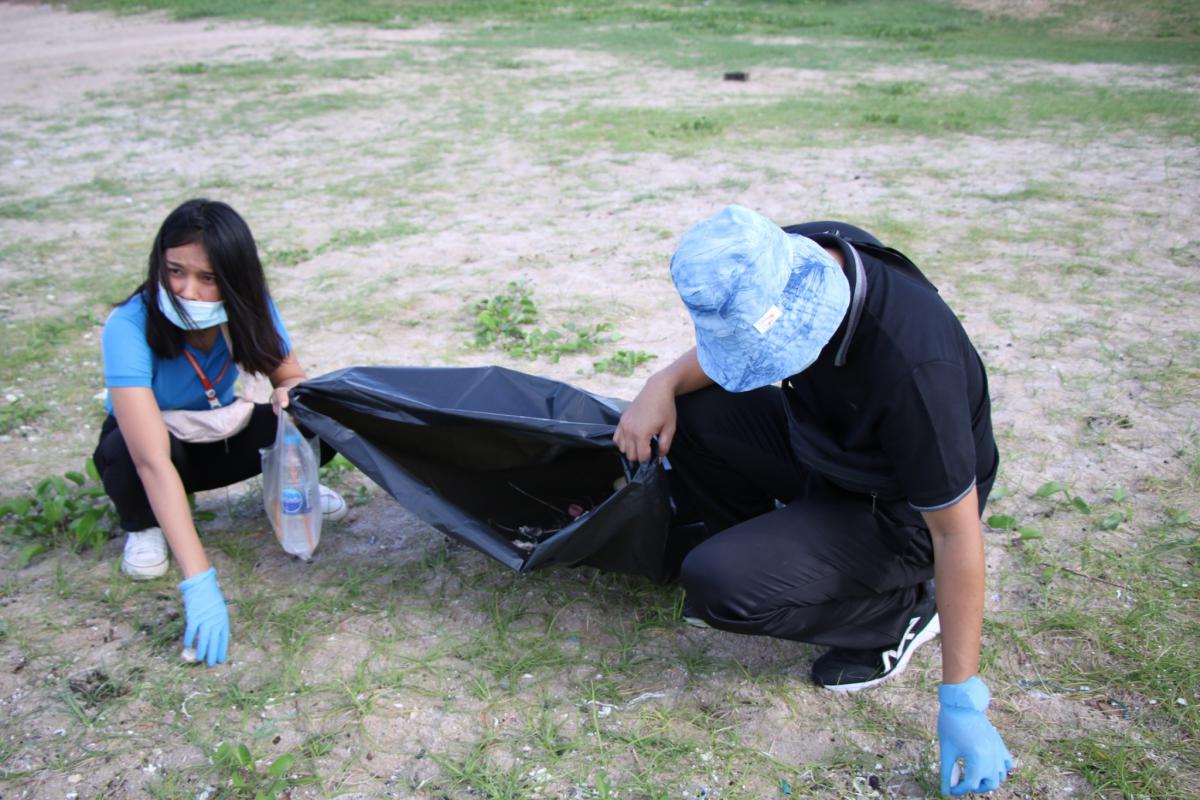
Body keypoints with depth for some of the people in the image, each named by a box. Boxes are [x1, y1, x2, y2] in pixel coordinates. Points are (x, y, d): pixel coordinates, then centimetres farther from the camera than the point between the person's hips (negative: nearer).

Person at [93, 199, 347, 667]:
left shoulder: (249, 309, -22)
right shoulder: (130, 326, -36)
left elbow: (292, 378, -8)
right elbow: (152, 459, -44)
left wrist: (289, 395, -36)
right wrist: (198, 581, -51)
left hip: (217, 440, 3)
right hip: (140, 445, -3)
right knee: (129, 453, -39)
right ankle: (142, 527, -4)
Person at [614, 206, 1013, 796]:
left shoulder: (912, 361, -39)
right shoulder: (786, 259, -19)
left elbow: (957, 532, -29)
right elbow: (726, 344, 4)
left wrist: (961, 700, -24)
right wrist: (665, 383, -18)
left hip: (895, 511, -7)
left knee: (716, 586, -23)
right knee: (684, 415, -10)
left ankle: (901, 610, 1)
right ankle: (766, 547, 12)